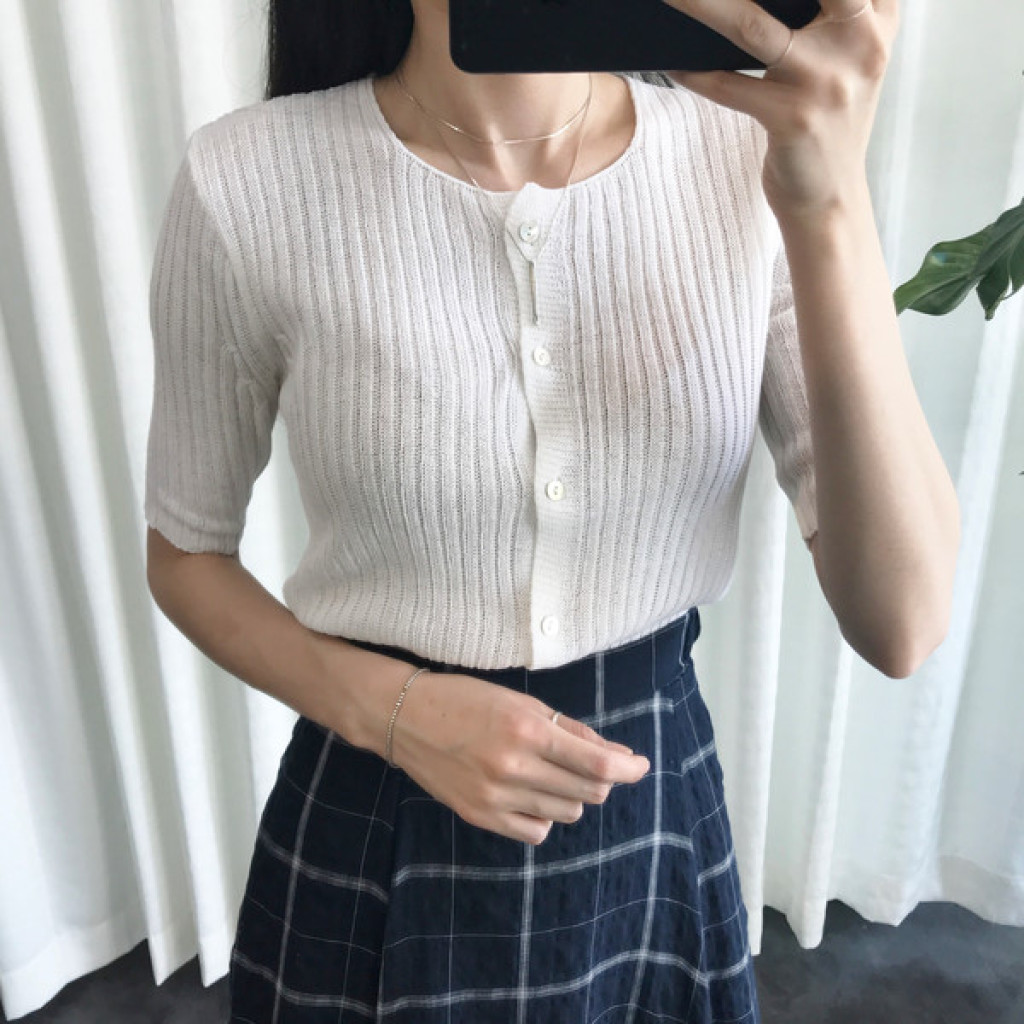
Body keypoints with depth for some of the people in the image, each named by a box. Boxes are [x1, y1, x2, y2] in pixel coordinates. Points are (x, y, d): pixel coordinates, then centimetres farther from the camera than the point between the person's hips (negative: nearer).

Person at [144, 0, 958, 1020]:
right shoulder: (245, 182, -16)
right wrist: (385, 707, -19)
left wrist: (827, 208, -29)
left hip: (658, 816, 3)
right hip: (370, 830, -1)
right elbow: (184, 554, -2)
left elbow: (900, 626, -18)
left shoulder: (757, 152, -12)